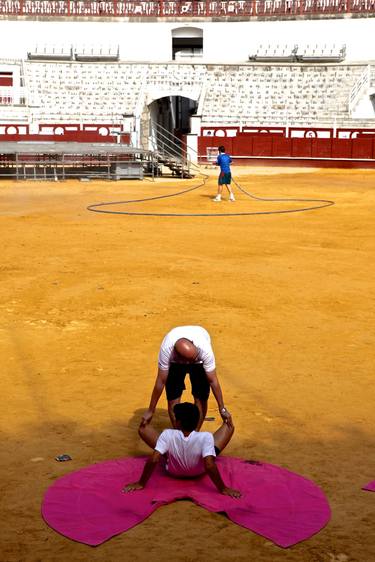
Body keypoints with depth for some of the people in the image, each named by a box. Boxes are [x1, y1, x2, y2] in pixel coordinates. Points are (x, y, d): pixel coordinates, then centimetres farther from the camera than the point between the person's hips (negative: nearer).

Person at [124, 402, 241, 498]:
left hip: (173, 472, 0)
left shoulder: (168, 435, -35)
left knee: (143, 429, 5)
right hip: (199, 472, 0)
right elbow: (209, 466, -40)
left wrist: (141, 483, -22)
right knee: (229, 426, 6)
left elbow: (153, 460, -35)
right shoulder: (205, 437, -37)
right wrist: (223, 489, -28)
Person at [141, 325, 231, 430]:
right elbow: (161, 382, -30)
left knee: (201, 398, -10)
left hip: (200, 363, 0)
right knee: (173, 398, -9)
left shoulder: (204, 348, -42)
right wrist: (150, 411, -23)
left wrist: (222, 409, -23)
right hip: (175, 362, 0)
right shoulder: (166, 348, -41)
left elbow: (213, 381, -30)